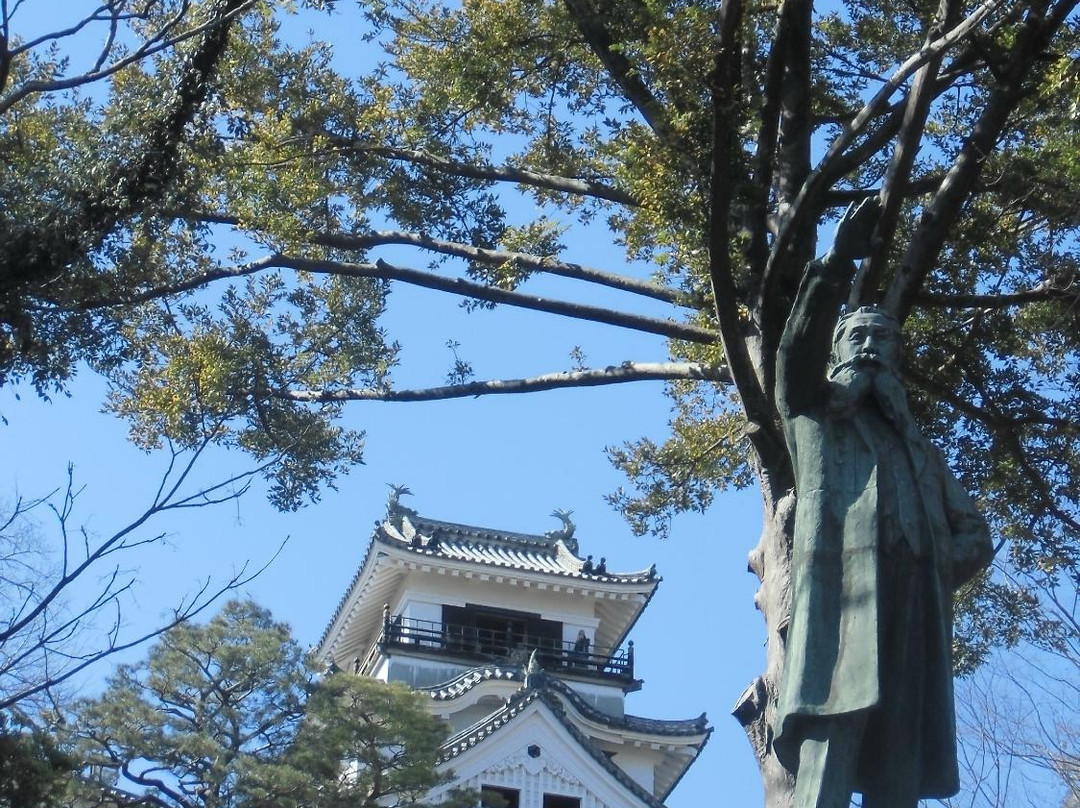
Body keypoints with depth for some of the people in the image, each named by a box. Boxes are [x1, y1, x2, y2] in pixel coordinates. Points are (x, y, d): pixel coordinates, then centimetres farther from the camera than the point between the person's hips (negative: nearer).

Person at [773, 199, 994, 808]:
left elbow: (975, 535, 28)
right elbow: (800, 351, 3)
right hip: (843, 596, -4)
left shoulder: (921, 451, 36)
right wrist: (838, 264, -11)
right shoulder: (817, 420, 24)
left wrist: (935, 570, 5)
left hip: (913, 615, 5)